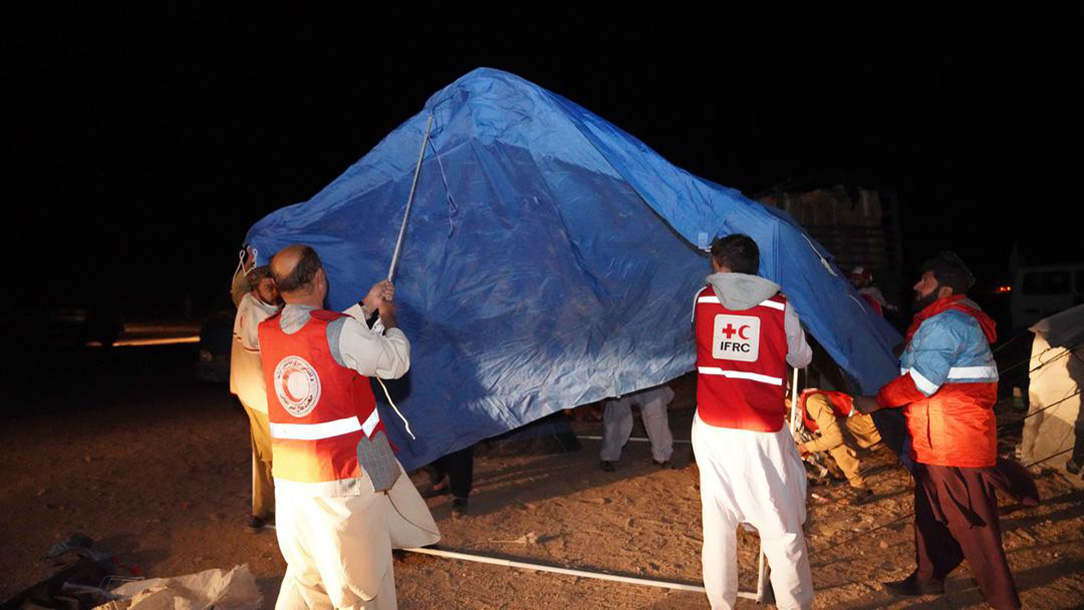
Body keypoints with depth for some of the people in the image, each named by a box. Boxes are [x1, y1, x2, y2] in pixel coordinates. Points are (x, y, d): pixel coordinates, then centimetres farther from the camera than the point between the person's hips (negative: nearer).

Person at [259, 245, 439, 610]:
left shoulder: (267, 332, 2)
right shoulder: (340, 331, -17)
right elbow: (396, 363, -4)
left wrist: (366, 307, 22)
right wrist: (389, 318, 13)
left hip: (289, 479, 6)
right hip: (344, 477, -6)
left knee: (305, 571, 21)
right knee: (360, 581, 10)